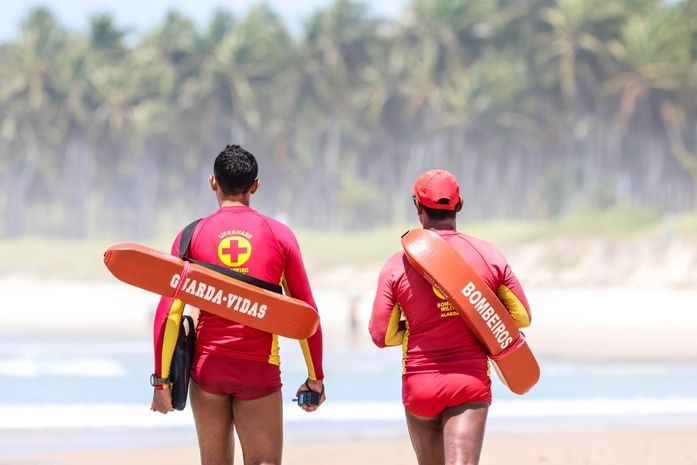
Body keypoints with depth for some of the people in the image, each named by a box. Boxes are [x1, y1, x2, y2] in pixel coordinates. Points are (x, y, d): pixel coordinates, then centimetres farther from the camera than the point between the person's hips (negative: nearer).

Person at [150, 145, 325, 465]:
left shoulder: (192, 236, 2)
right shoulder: (279, 235, 2)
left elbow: (167, 313, -3)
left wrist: (162, 381, 1)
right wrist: (315, 378, 13)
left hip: (207, 366, 1)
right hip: (260, 372, -1)